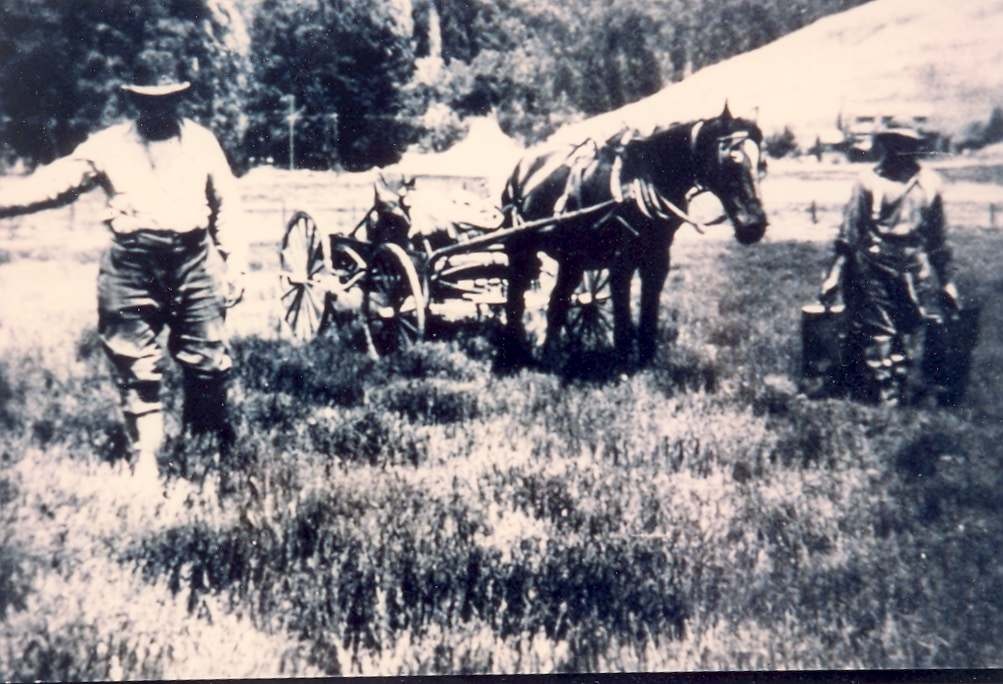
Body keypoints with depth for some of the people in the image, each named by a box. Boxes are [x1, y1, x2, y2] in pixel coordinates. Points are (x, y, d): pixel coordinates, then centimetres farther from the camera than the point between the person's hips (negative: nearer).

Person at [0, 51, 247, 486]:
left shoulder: (201, 141, 9)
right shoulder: (108, 145, 6)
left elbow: (226, 206, 11)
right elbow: (54, 182, 0)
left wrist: (235, 264, 4)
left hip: (194, 262, 1)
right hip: (130, 267, -1)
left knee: (208, 360, 6)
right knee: (137, 369, 3)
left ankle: (212, 448, 27)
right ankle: (144, 459, 14)